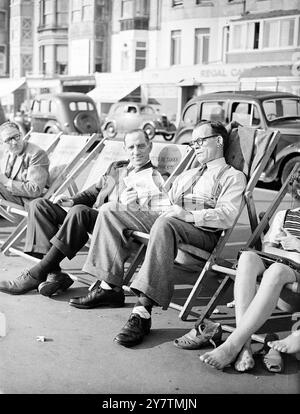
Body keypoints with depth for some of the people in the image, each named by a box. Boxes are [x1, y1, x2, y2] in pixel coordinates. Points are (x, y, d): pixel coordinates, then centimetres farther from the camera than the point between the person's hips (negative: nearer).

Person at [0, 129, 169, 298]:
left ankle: (36, 275, -29)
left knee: (79, 211, -36)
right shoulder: (116, 168, 27)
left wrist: (135, 203, -25)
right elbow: (93, 192, 26)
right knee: (39, 205, -7)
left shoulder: (155, 177, 6)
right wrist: (72, 201, 6)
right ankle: (54, 273, -21)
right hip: (93, 219, 8)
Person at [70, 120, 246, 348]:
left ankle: (143, 311, -48)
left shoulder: (233, 176, 10)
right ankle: (108, 285, -13)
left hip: (203, 231, -7)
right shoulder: (186, 175, 34)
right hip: (169, 221, 8)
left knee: (165, 223, -42)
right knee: (110, 210, -5)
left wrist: (189, 215, -20)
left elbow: (226, 216, -8)